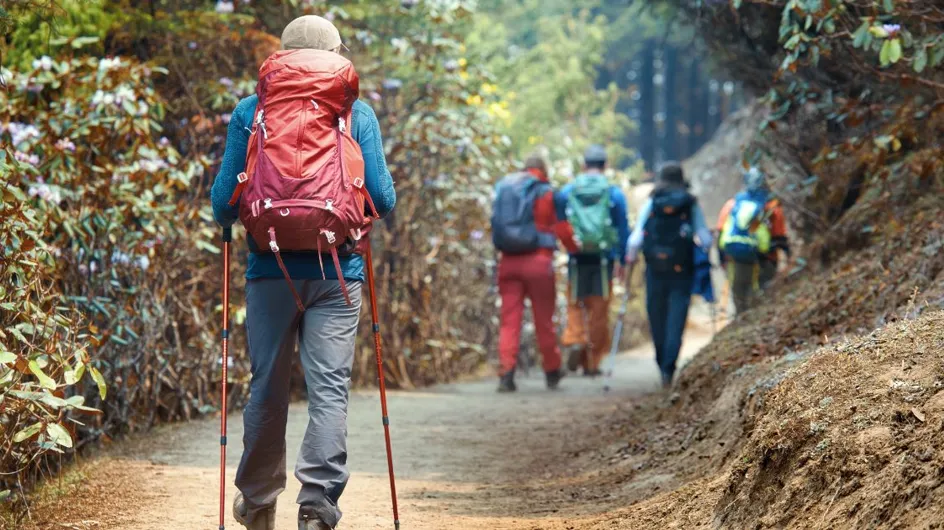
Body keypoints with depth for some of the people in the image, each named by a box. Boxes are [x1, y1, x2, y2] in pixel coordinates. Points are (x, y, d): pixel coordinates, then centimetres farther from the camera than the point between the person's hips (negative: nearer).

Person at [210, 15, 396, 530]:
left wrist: (230, 221, 25)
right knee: (329, 390, -3)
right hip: (338, 273, -1)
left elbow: (223, 202, 2)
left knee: (267, 389, 12)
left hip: (271, 271, 1)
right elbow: (382, 199, 0)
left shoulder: (250, 112, 2)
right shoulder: (357, 114, 2)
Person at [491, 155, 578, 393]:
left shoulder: (502, 189, 12)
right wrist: (578, 250, 15)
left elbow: (497, 224, 14)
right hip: (538, 261, -3)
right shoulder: (545, 192, -1)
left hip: (508, 262, 3)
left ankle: (506, 372, -12)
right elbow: (563, 229, 0)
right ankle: (552, 372, 19)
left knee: (509, 319, 1)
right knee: (544, 320, 7)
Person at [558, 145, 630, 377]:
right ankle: (593, 362, 9)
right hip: (603, 259, 0)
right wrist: (621, 260, 9)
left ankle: (574, 340, -13)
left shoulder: (566, 192, 2)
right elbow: (623, 229, 3)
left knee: (575, 304, 13)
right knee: (599, 310, 7)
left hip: (577, 259, 0)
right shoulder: (614, 194, 0)